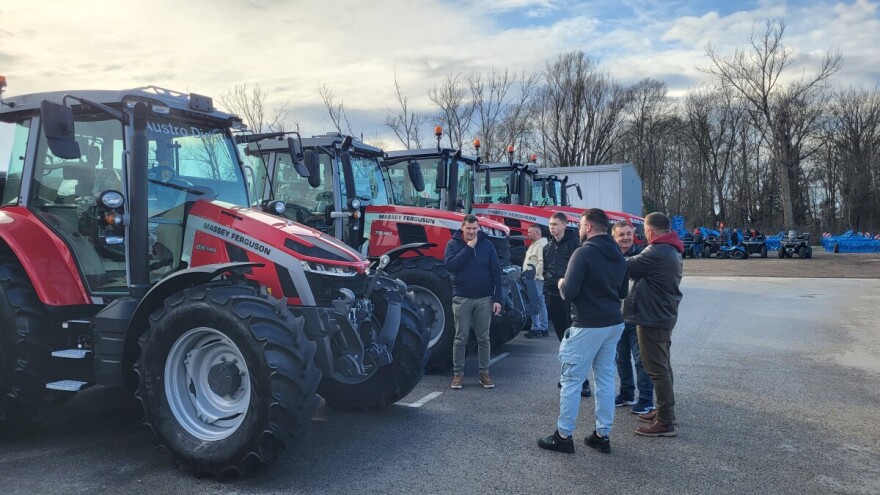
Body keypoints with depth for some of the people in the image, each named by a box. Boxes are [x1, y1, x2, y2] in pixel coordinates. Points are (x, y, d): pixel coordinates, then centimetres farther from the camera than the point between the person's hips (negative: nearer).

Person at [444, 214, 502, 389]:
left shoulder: (487, 244, 2)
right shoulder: (453, 244, -1)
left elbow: (496, 272, 1)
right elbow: (450, 265, -17)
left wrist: (497, 298, -4)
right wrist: (468, 247, -17)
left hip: (484, 299, 1)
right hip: (462, 298, -1)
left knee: (483, 338, 8)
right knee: (460, 339, 4)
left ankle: (484, 373, 18)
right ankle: (458, 373, 14)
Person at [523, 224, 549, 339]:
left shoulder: (542, 245, -13)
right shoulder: (534, 244, 20)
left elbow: (541, 263, -21)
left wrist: (534, 276, -21)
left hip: (536, 279, -10)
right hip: (533, 279, 10)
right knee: (541, 304, 12)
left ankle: (536, 328, -9)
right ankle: (543, 328, 17)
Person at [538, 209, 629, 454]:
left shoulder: (584, 252, -14)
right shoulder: (618, 256, 11)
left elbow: (569, 293, -18)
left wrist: (562, 284, 2)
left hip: (588, 326, -8)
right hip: (614, 324, 8)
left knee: (571, 379, 1)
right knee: (605, 379, 12)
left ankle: (563, 436, 7)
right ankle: (603, 435, 18)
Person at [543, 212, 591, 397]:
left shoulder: (574, 243, -5)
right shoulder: (548, 247, 16)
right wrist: (546, 290, 13)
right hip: (553, 296, 6)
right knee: (563, 337, 12)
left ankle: (581, 380, -5)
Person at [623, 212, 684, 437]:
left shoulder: (657, 252, -23)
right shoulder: (671, 250, 11)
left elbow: (627, 267, -16)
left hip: (652, 318, -11)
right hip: (664, 315, 11)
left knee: (657, 370, -5)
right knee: (663, 366, 19)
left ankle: (665, 422, 0)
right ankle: (664, 411, 30)